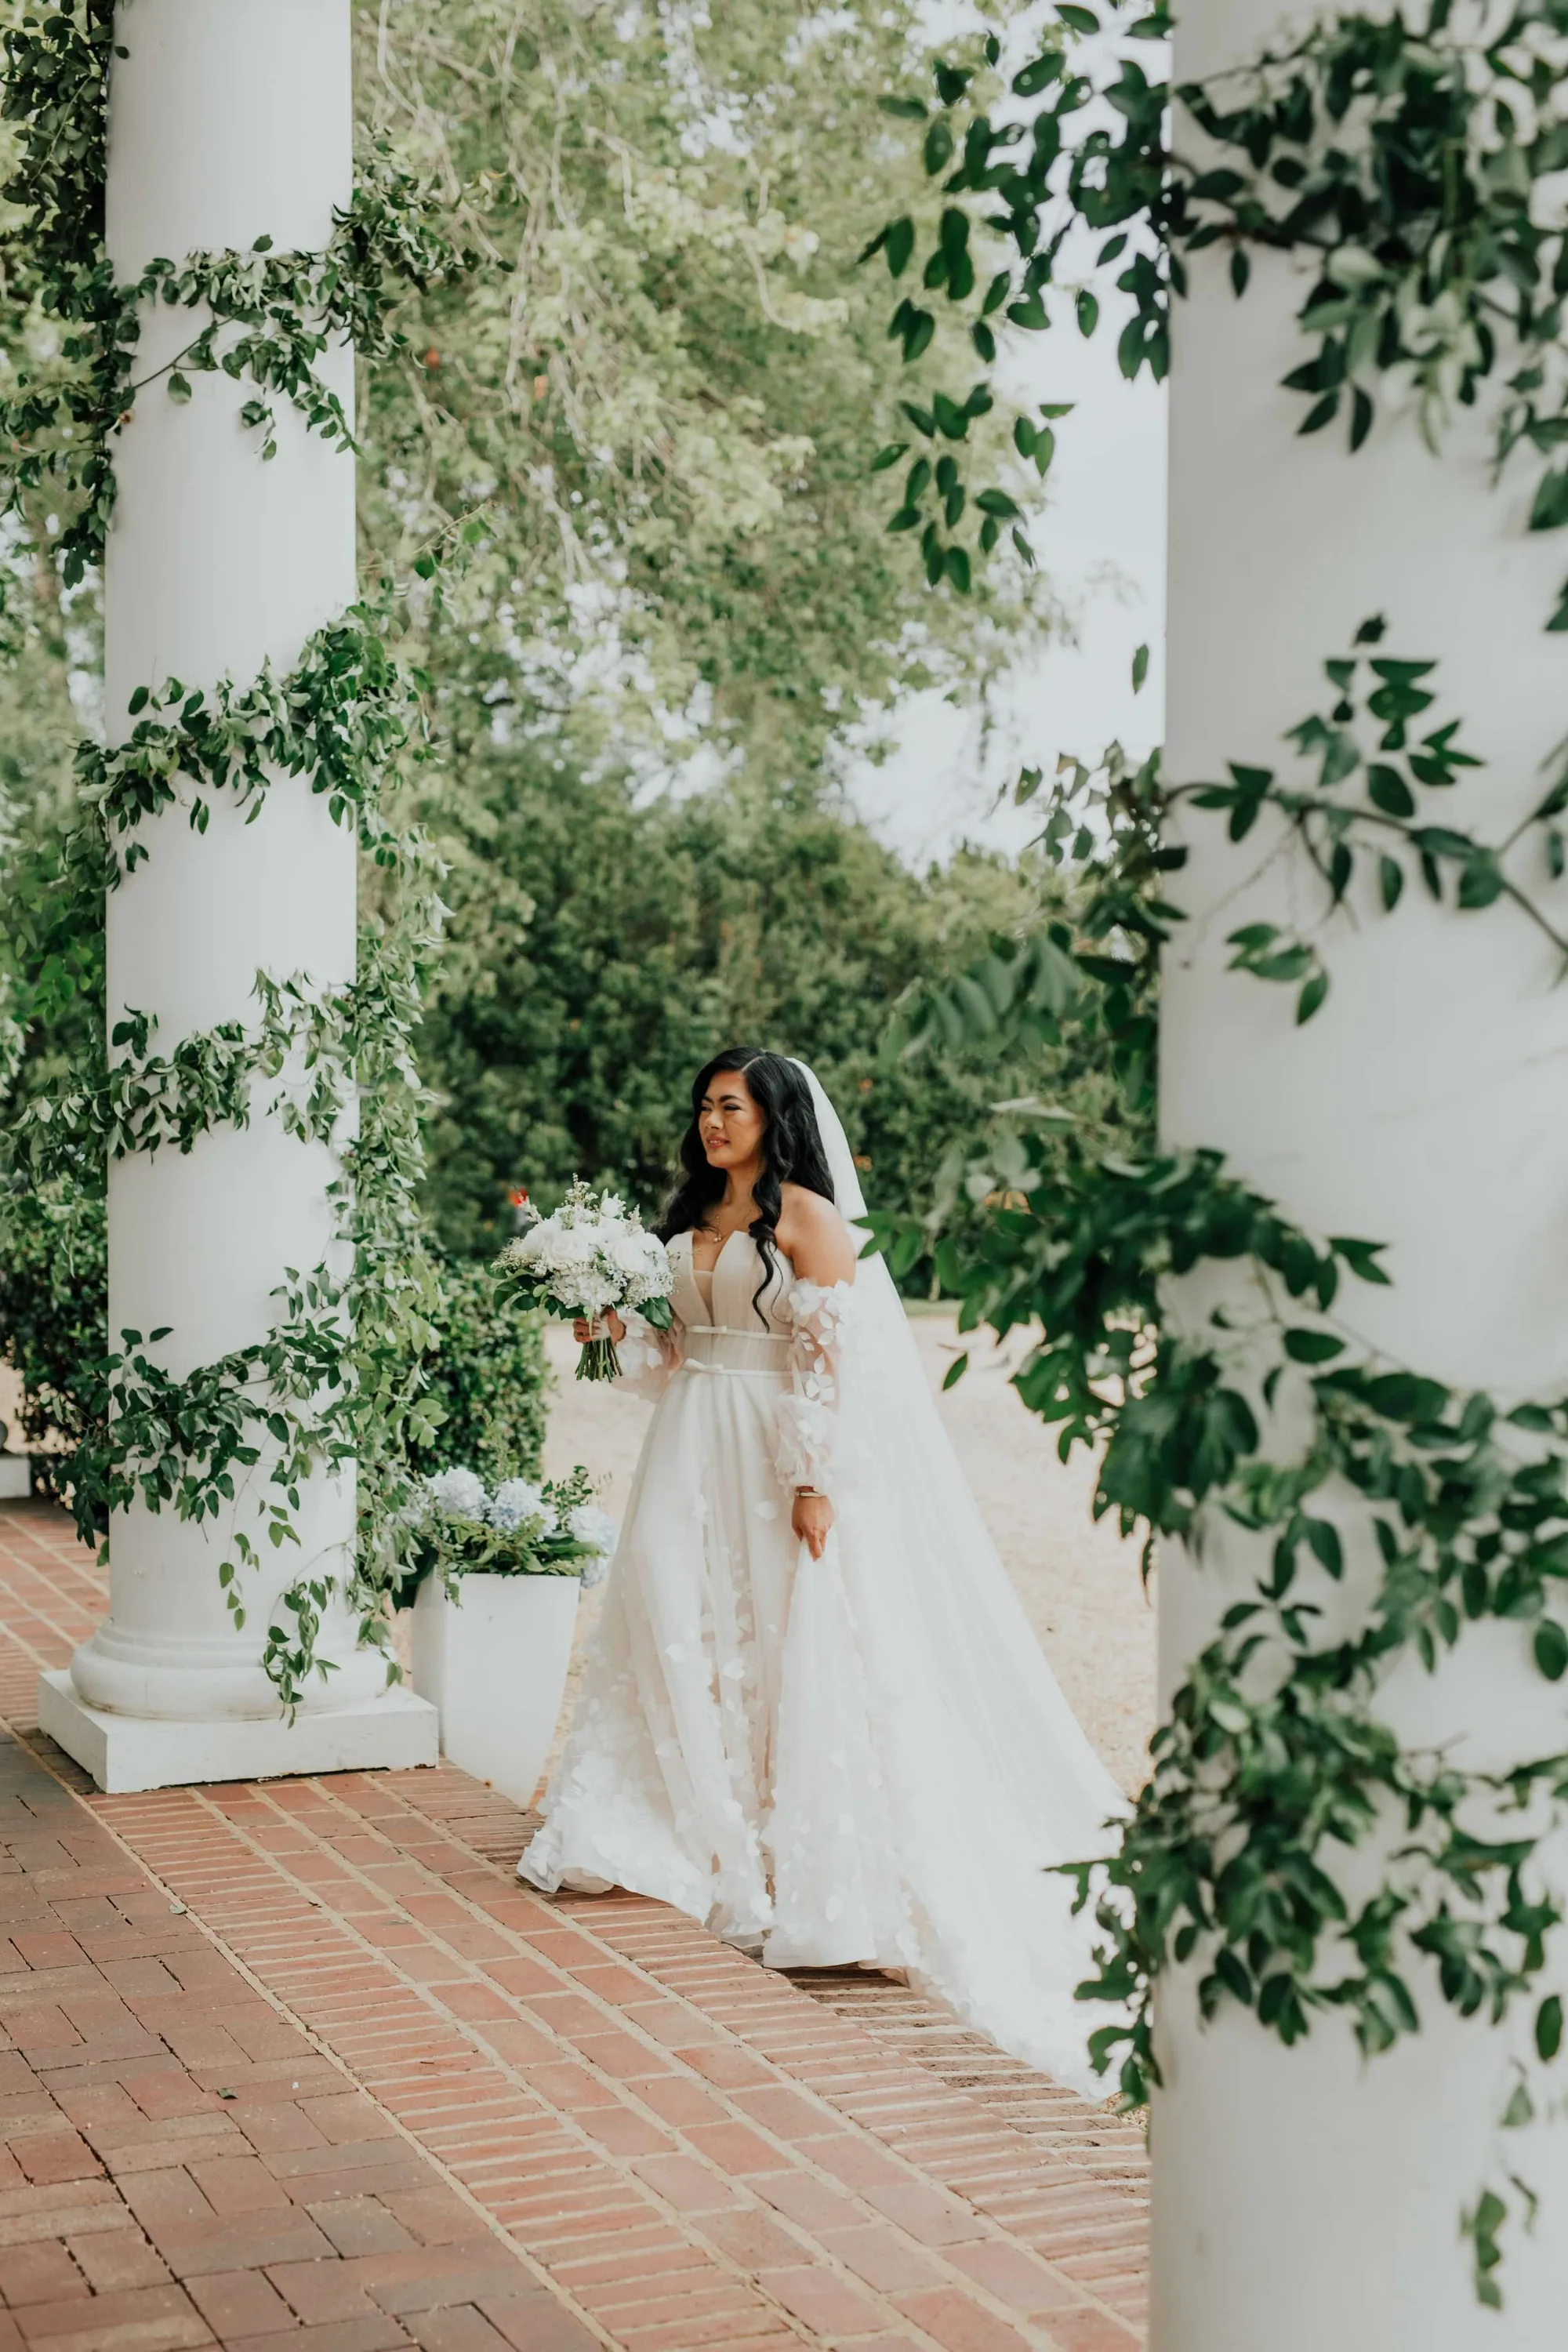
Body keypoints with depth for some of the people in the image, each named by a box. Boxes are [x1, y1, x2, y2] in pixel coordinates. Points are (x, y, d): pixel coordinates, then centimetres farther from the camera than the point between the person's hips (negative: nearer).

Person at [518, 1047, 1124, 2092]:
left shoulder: (807, 1216, -7)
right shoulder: (692, 1220, 15)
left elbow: (832, 1353, -14)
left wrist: (817, 1482, -20)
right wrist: (618, 1328, 0)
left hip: (783, 1449, -7)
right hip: (699, 1452, 7)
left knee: (796, 1635, -5)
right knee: (676, 1608, 2)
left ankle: (803, 1847, 4)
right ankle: (695, 1825, 13)